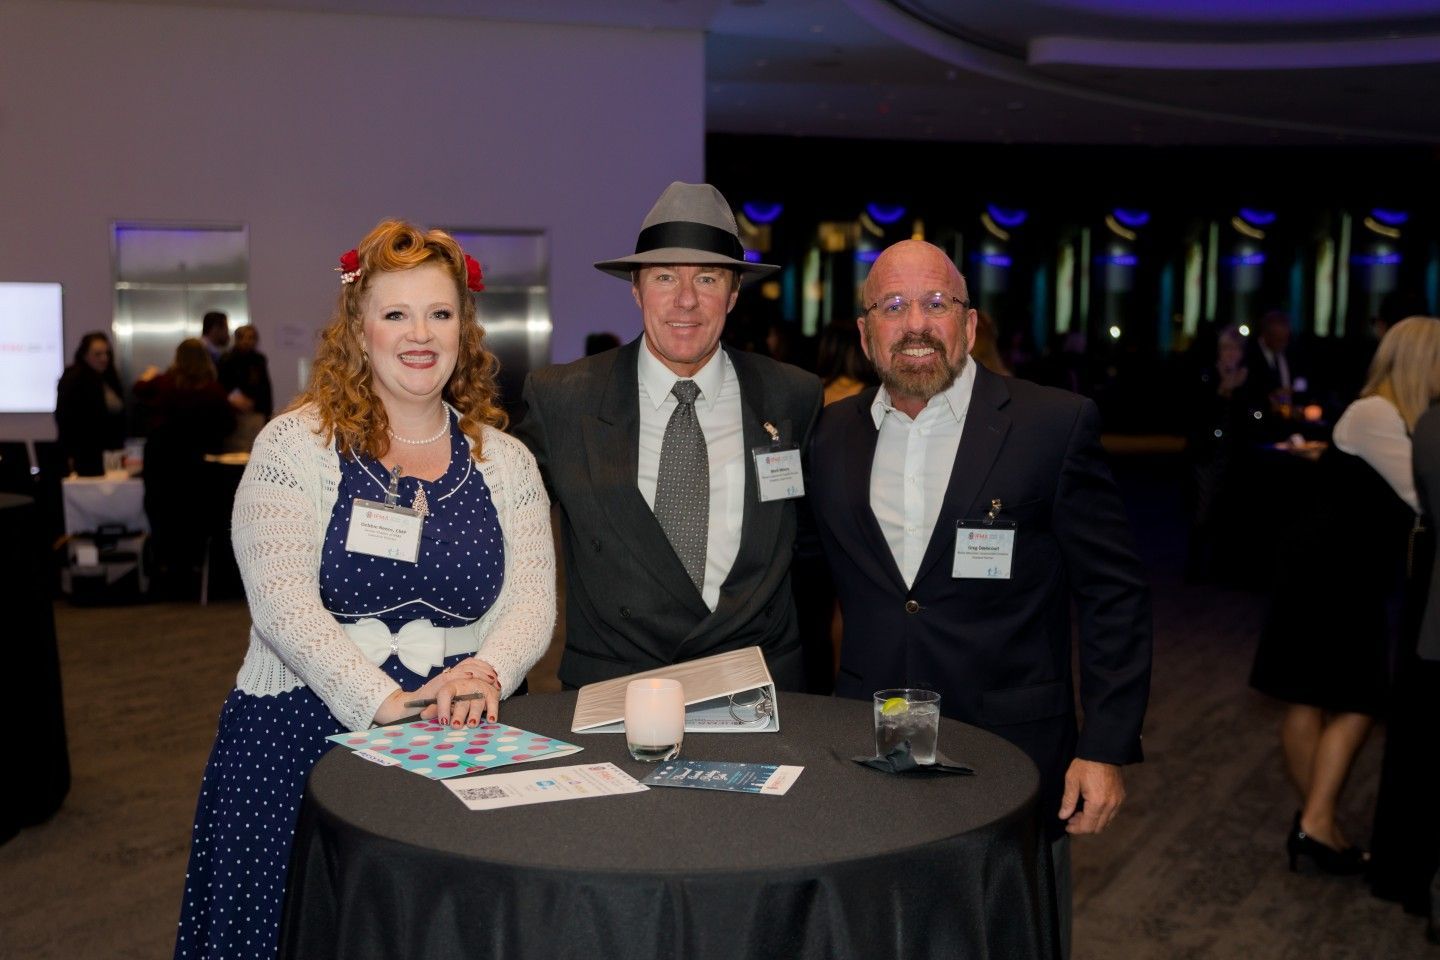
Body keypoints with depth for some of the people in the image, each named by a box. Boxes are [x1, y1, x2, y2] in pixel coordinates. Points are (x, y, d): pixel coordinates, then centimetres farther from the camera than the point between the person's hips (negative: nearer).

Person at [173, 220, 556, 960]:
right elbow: (282, 603, -11)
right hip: (302, 741, -2)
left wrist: (484, 675, -19)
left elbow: (532, 600, 2)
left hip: (462, 752, 3)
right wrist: (390, 704, -21)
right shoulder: (295, 445, -2)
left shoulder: (503, 462, 8)